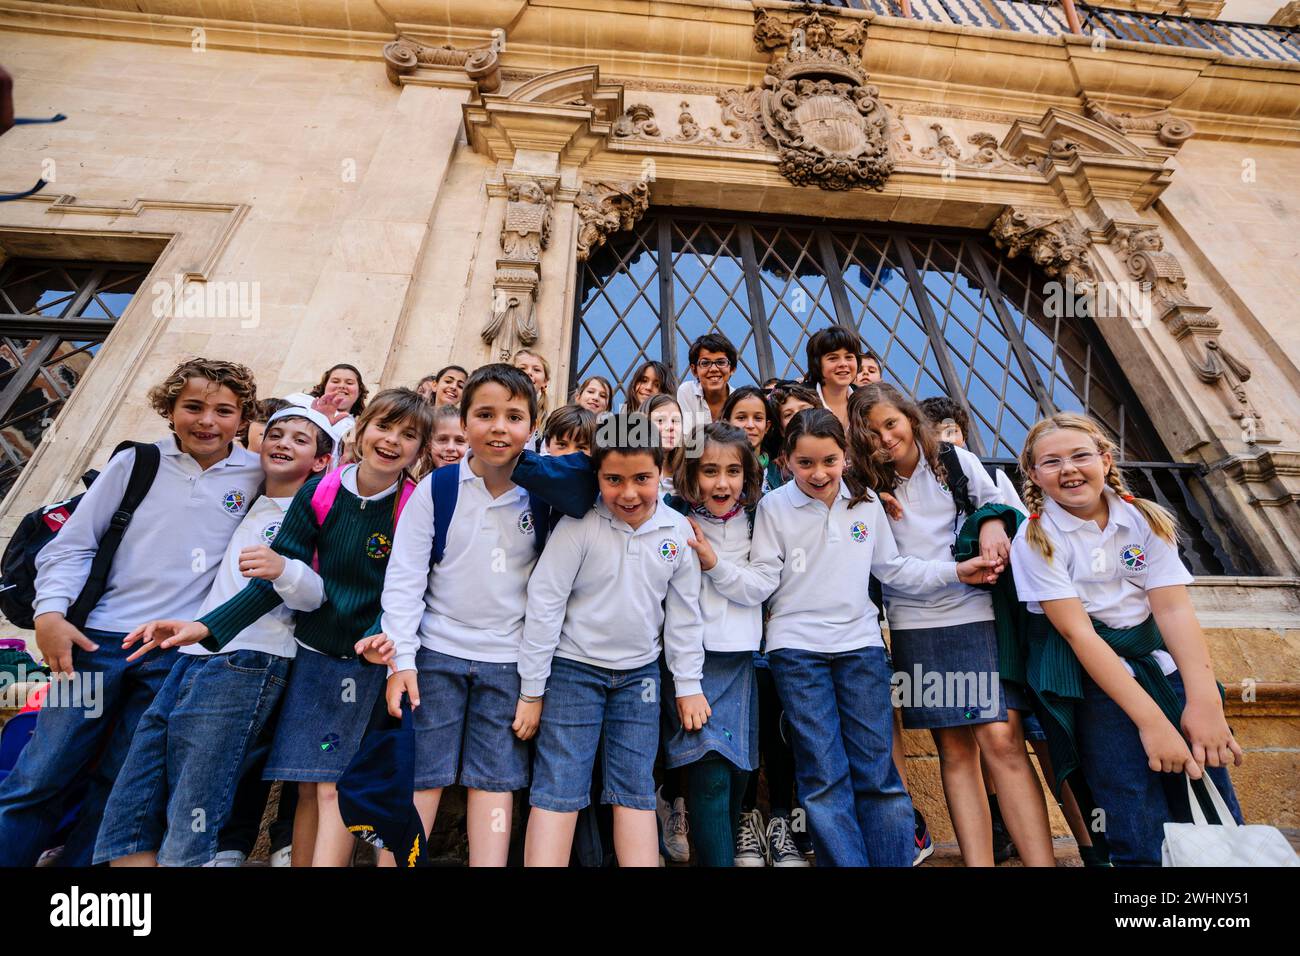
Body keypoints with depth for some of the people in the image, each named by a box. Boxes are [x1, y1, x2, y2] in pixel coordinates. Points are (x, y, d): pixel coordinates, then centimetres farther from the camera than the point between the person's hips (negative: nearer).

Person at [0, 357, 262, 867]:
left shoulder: (257, 474, 0)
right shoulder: (136, 462, 2)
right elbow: (72, 544, 5)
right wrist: (50, 611, -6)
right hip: (99, 637, 1)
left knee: (120, 791, 11)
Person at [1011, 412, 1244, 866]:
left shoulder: (1145, 520, 1)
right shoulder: (1037, 539, -11)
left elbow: (1174, 609, -8)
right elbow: (1076, 630, -16)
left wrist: (1204, 701, -20)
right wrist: (1150, 719, -22)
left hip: (1157, 661, 4)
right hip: (1087, 673, -4)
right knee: (1142, 838, -8)